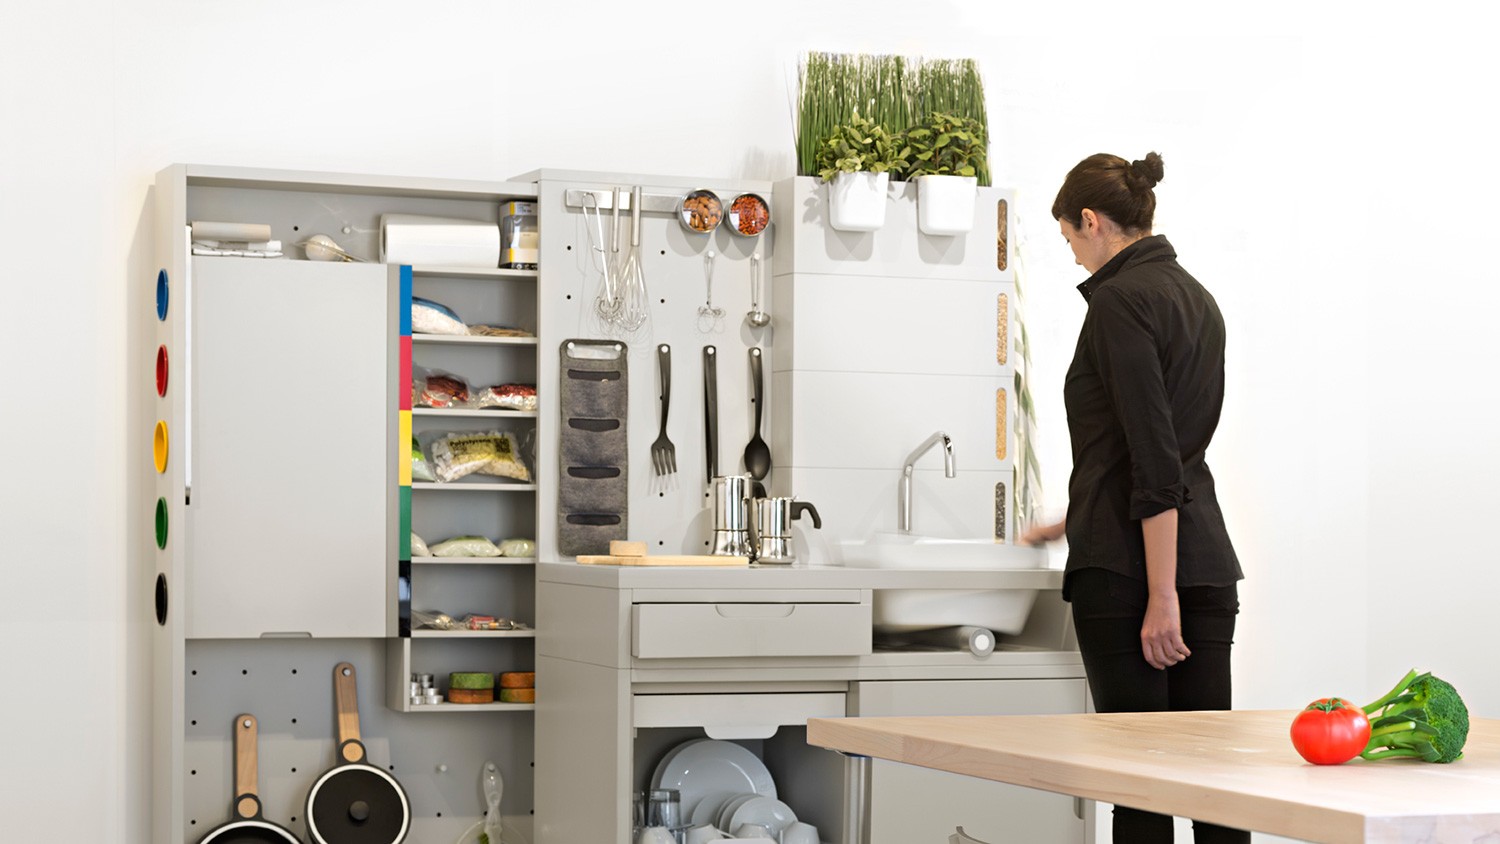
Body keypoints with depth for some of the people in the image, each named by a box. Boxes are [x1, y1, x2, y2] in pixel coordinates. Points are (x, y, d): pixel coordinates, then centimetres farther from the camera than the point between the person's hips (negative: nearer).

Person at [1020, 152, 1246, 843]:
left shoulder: (1120, 300, -11)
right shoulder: (1196, 298, 16)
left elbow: (1155, 461, -18)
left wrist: (1161, 595, -19)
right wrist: (1079, 521, 39)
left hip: (1131, 570, -8)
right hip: (1209, 562, 8)